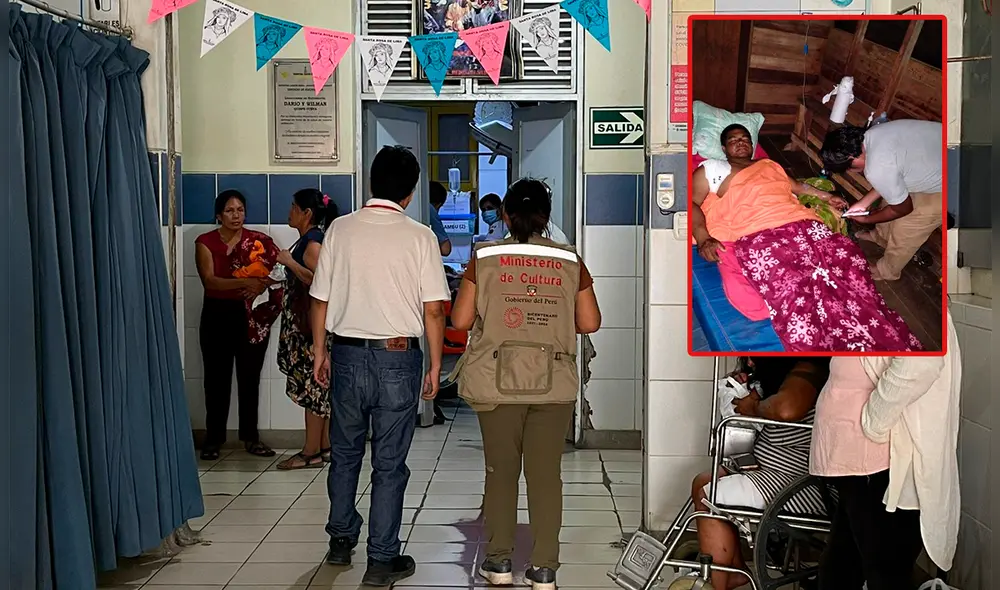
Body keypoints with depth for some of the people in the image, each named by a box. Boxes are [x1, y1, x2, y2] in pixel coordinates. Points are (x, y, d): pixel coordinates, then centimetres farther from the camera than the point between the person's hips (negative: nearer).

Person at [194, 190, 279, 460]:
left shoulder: (258, 240, 3)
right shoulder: (205, 242, -2)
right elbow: (209, 280, -15)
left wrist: (263, 283, -28)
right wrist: (244, 282, -29)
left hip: (251, 316, 1)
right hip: (217, 315, -1)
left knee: (250, 377, 6)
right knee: (217, 378, 3)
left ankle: (250, 436, 16)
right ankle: (214, 438, 12)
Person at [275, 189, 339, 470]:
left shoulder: (313, 242, -14)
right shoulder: (307, 240, 16)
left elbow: (318, 280, -26)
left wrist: (290, 261, -21)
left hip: (311, 322, -10)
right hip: (302, 321, 10)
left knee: (312, 385, -5)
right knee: (318, 386, 12)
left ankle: (311, 452, 0)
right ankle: (324, 446, 18)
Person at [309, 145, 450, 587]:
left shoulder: (340, 230, -2)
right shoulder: (419, 236, -8)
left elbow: (321, 301, 3)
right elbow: (433, 310, -9)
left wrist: (319, 351, 15)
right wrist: (435, 365, 1)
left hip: (348, 353, 3)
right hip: (398, 356, -2)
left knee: (344, 453, 20)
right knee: (389, 463, 5)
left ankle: (341, 541, 32)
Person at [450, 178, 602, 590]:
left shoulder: (484, 257, -2)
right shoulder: (570, 261, 2)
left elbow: (460, 320, -2)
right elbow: (590, 323, 3)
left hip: (498, 382, -1)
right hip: (554, 383, 1)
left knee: (501, 471, 12)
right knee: (546, 474, 6)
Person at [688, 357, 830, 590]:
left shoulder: (807, 371, -21)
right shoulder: (783, 371, 10)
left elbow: (787, 408, -43)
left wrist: (755, 407, -21)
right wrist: (746, 387, 4)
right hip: (782, 473, 11)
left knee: (707, 496, -10)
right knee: (704, 482, 13)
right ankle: (735, 571, 19)